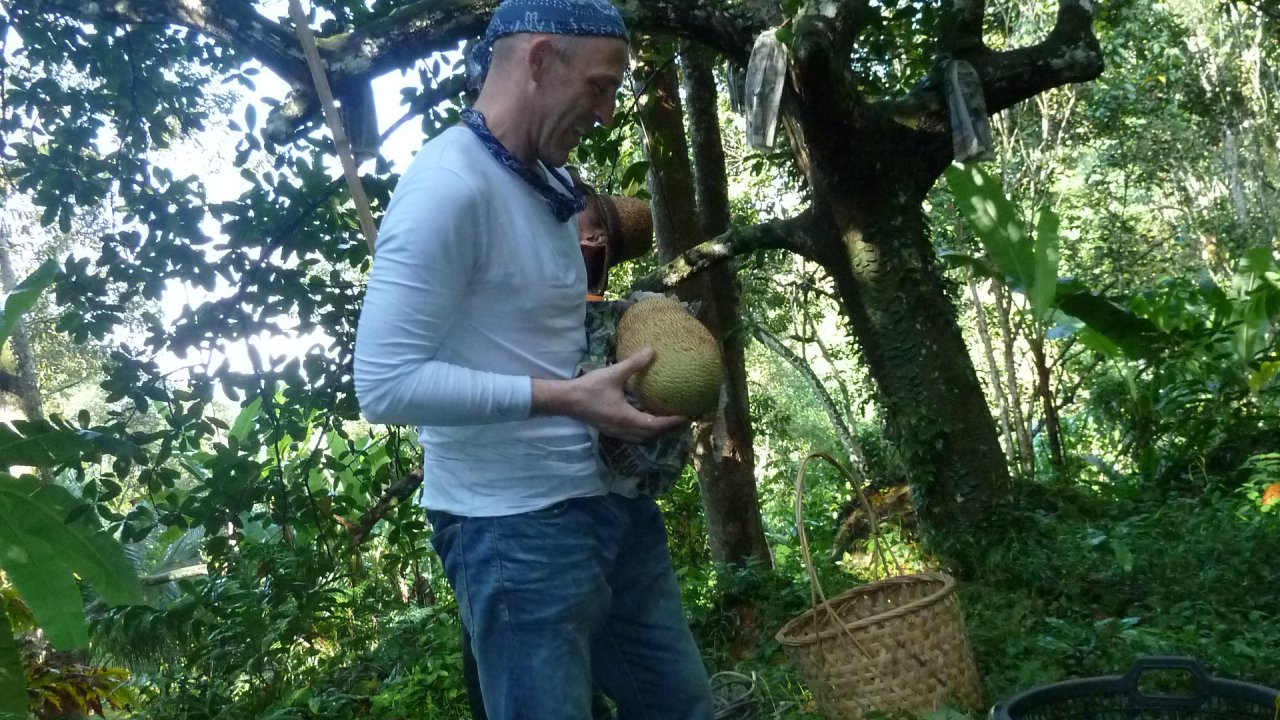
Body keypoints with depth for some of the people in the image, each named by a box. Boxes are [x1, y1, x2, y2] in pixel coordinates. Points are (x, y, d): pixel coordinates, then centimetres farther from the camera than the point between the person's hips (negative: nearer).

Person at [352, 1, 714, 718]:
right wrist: (564, 398, -23)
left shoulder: (547, 185, 10)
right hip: (517, 527, -9)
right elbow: (385, 382, -22)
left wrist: (627, 342, 3)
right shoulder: (450, 184, -18)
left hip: (610, 498, 9)